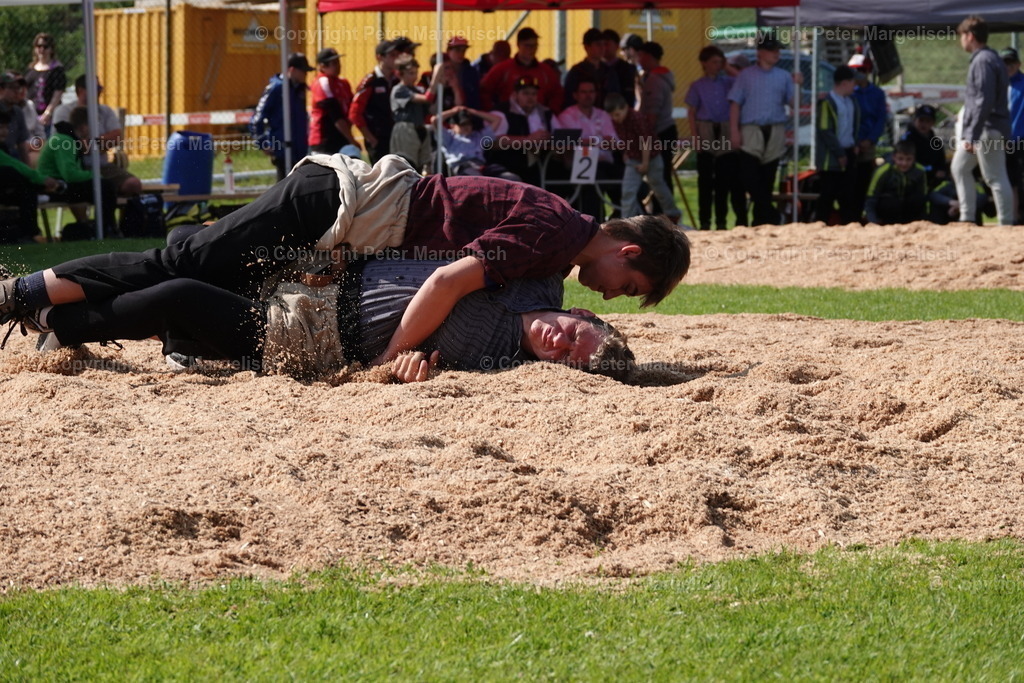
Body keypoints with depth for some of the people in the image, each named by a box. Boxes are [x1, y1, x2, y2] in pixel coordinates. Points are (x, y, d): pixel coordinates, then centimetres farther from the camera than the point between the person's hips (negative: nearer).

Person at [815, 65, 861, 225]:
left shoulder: (851, 101, 10)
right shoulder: (827, 102, -14)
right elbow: (825, 131, -17)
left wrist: (854, 145, 9)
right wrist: (839, 153, -15)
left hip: (848, 153, 8)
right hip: (831, 158, -8)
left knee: (847, 194, 11)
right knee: (827, 195, -2)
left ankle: (848, 225, 18)